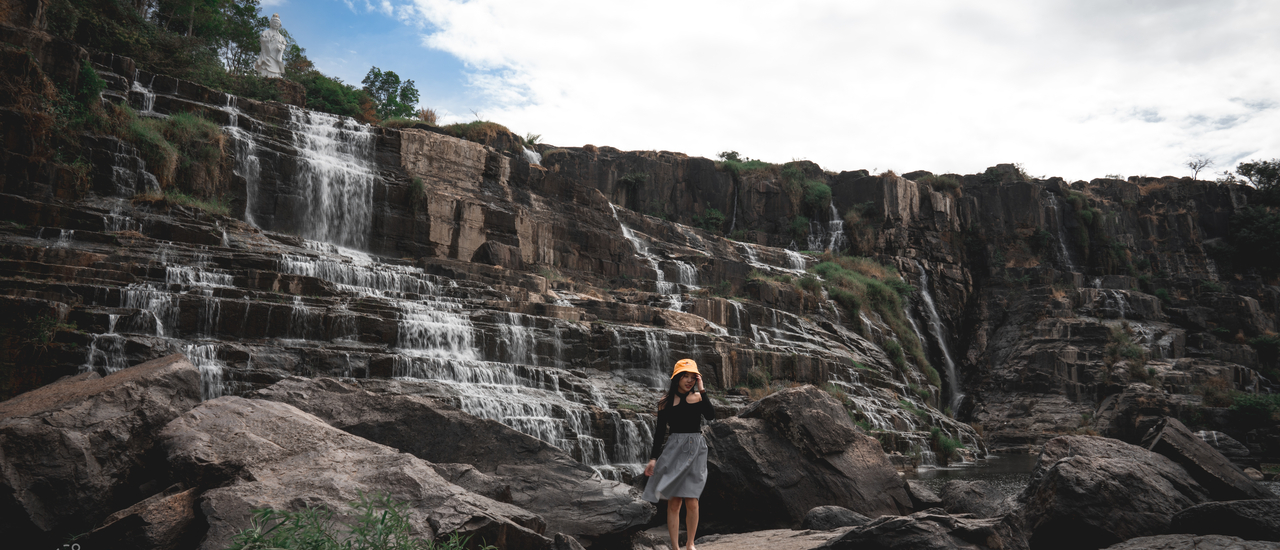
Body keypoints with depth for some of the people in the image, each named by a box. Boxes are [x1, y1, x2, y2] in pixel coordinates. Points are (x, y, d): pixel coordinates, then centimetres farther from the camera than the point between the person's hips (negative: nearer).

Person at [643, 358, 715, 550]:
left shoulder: (699, 397, 4)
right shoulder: (666, 402, 3)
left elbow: (711, 415, -15)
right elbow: (660, 431, 4)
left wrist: (701, 390, -13)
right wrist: (653, 458, -1)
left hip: (695, 451, 0)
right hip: (674, 450, 0)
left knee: (691, 502, -2)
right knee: (674, 503, 0)